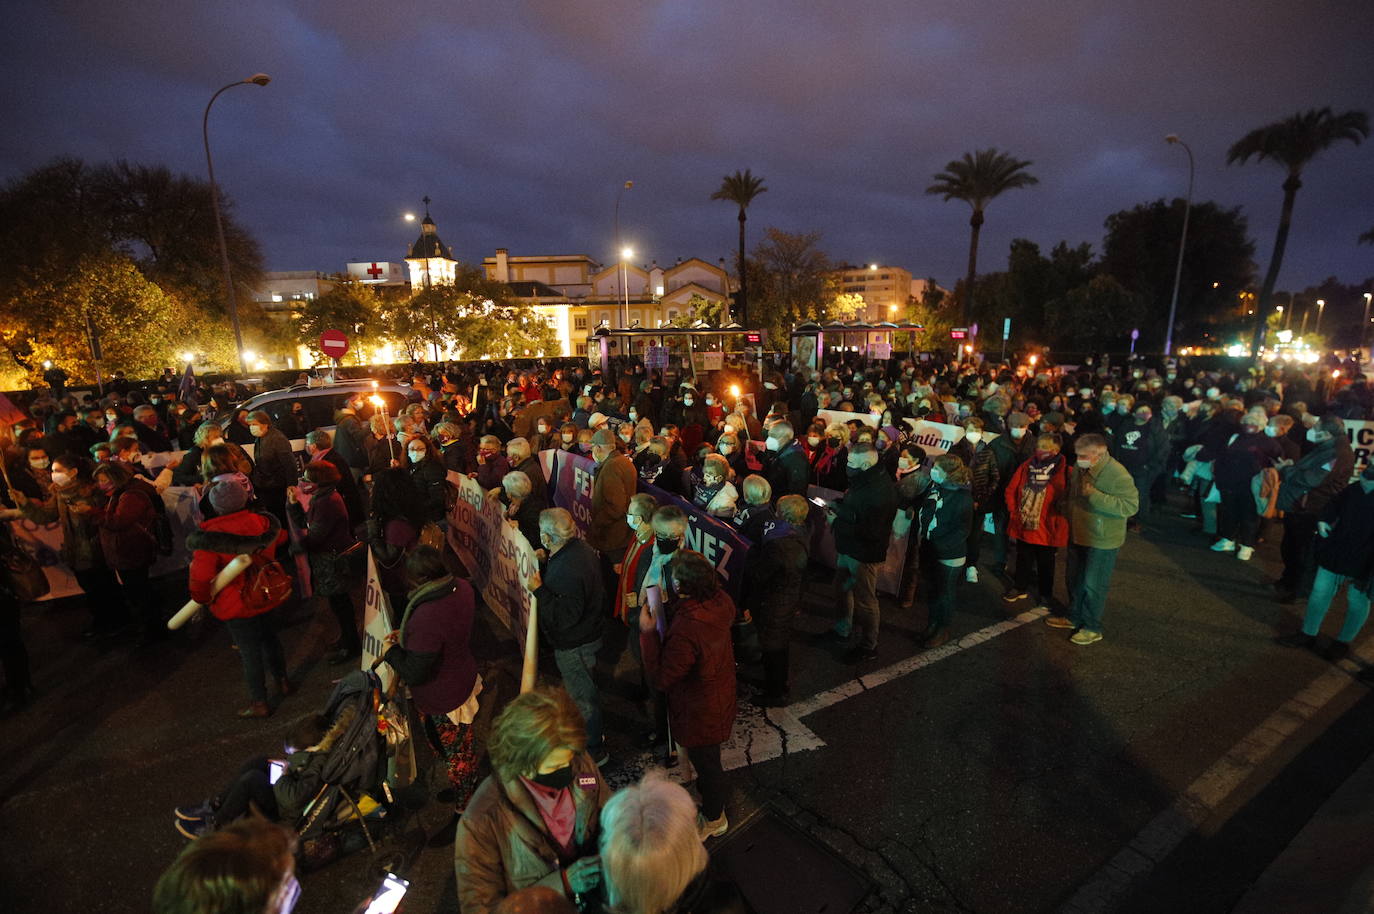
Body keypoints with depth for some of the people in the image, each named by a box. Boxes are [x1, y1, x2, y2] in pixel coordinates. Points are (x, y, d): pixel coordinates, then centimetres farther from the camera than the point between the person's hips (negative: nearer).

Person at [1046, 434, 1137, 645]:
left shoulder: (1117, 474, -23)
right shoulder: (1080, 470, 2)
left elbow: (1131, 506, -30)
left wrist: (1094, 495, -33)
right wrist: (1067, 518, 14)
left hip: (1102, 541, -8)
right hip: (1077, 536, 8)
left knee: (1093, 585, 3)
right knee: (1075, 580, 20)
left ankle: (1092, 628, 19)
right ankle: (1074, 617, 38)